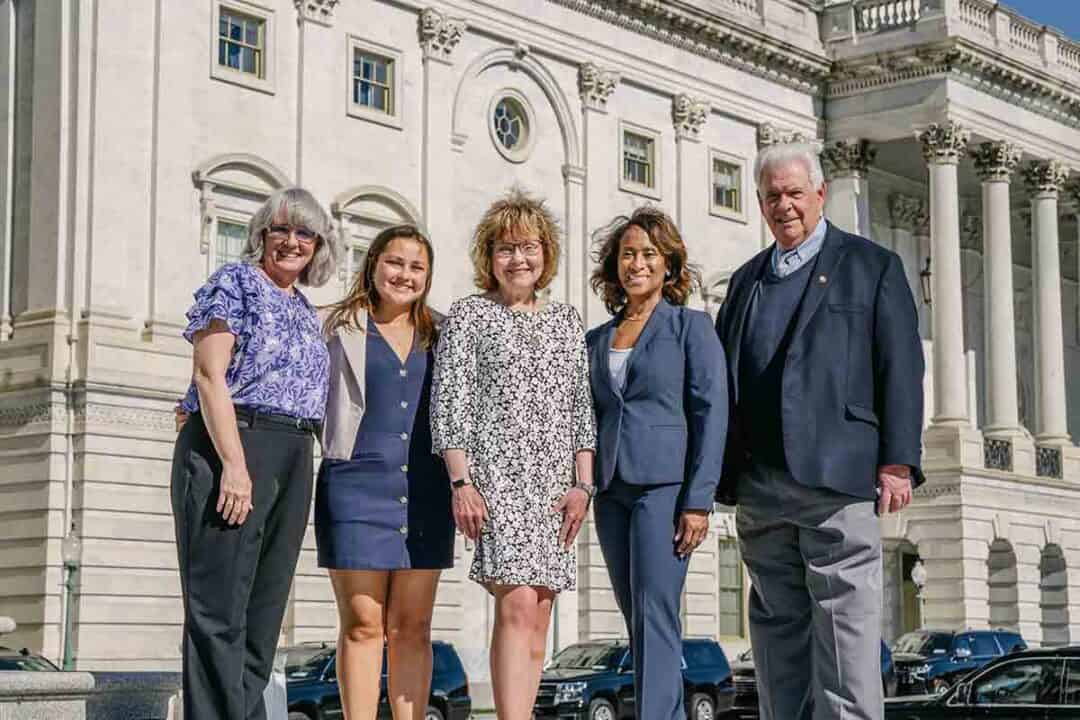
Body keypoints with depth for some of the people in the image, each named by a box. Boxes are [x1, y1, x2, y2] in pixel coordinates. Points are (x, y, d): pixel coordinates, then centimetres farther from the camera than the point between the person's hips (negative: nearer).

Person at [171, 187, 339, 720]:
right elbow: (210, 375, -10)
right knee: (220, 608, -10)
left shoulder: (304, 310, 21)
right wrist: (234, 464, -20)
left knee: (265, 607, 6)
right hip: (231, 443, -8)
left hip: (294, 459, 8)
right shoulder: (235, 283, 0)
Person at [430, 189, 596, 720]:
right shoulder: (468, 315, 5)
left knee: (537, 617, 2)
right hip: (495, 475, -5)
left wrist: (583, 484, 5)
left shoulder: (566, 320, 17)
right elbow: (449, 403, -1)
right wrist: (461, 483, -10)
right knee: (517, 603, -19)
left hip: (555, 483, 5)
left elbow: (581, 406, 15)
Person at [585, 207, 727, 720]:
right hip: (611, 490, 6)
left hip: (664, 484, -5)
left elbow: (712, 414, -6)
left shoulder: (691, 326, 1)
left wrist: (699, 500, -14)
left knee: (655, 616, -12)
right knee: (636, 619, 6)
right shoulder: (597, 339, 17)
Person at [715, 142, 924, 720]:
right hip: (758, 485, 5)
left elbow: (900, 369, 1)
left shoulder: (872, 266, 8)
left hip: (834, 477, -5)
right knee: (777, 624, 7)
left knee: (844, 618, -9)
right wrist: (714, 472, 10)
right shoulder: (747, 280, 21)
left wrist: (897, 461, -9)